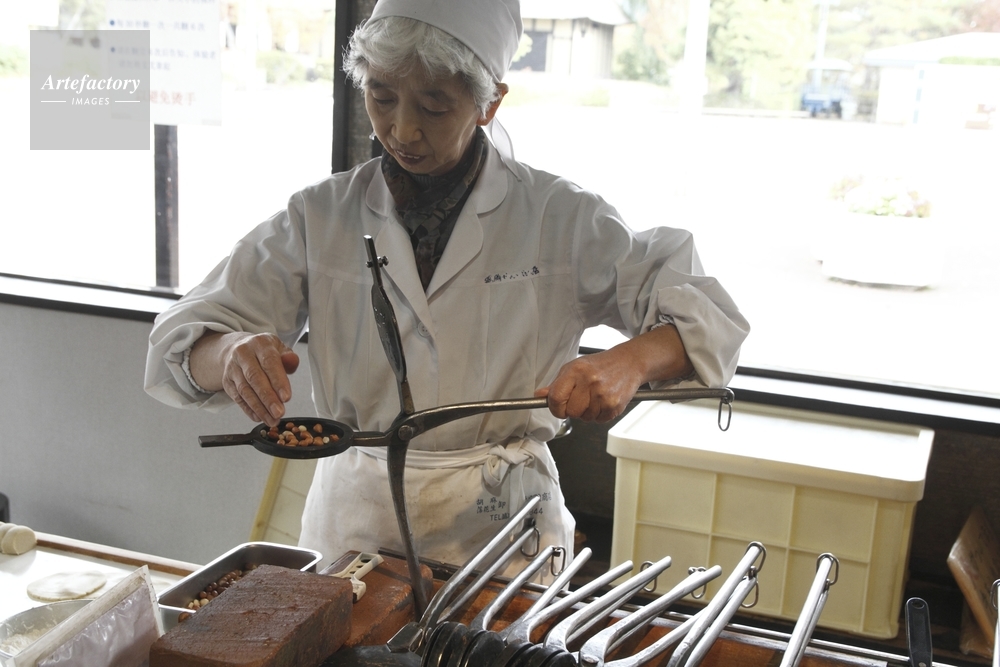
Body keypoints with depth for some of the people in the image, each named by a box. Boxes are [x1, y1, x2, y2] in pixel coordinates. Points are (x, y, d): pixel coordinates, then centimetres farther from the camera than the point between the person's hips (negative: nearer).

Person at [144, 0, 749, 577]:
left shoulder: (557, 217, -4)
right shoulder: (320, 218, 1)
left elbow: (707, 313, -3)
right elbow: (184, 342, 0)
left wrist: (630, 363, -24)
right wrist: (232, 354, -24)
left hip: (501, 525, -1)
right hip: (355, 521, 2)